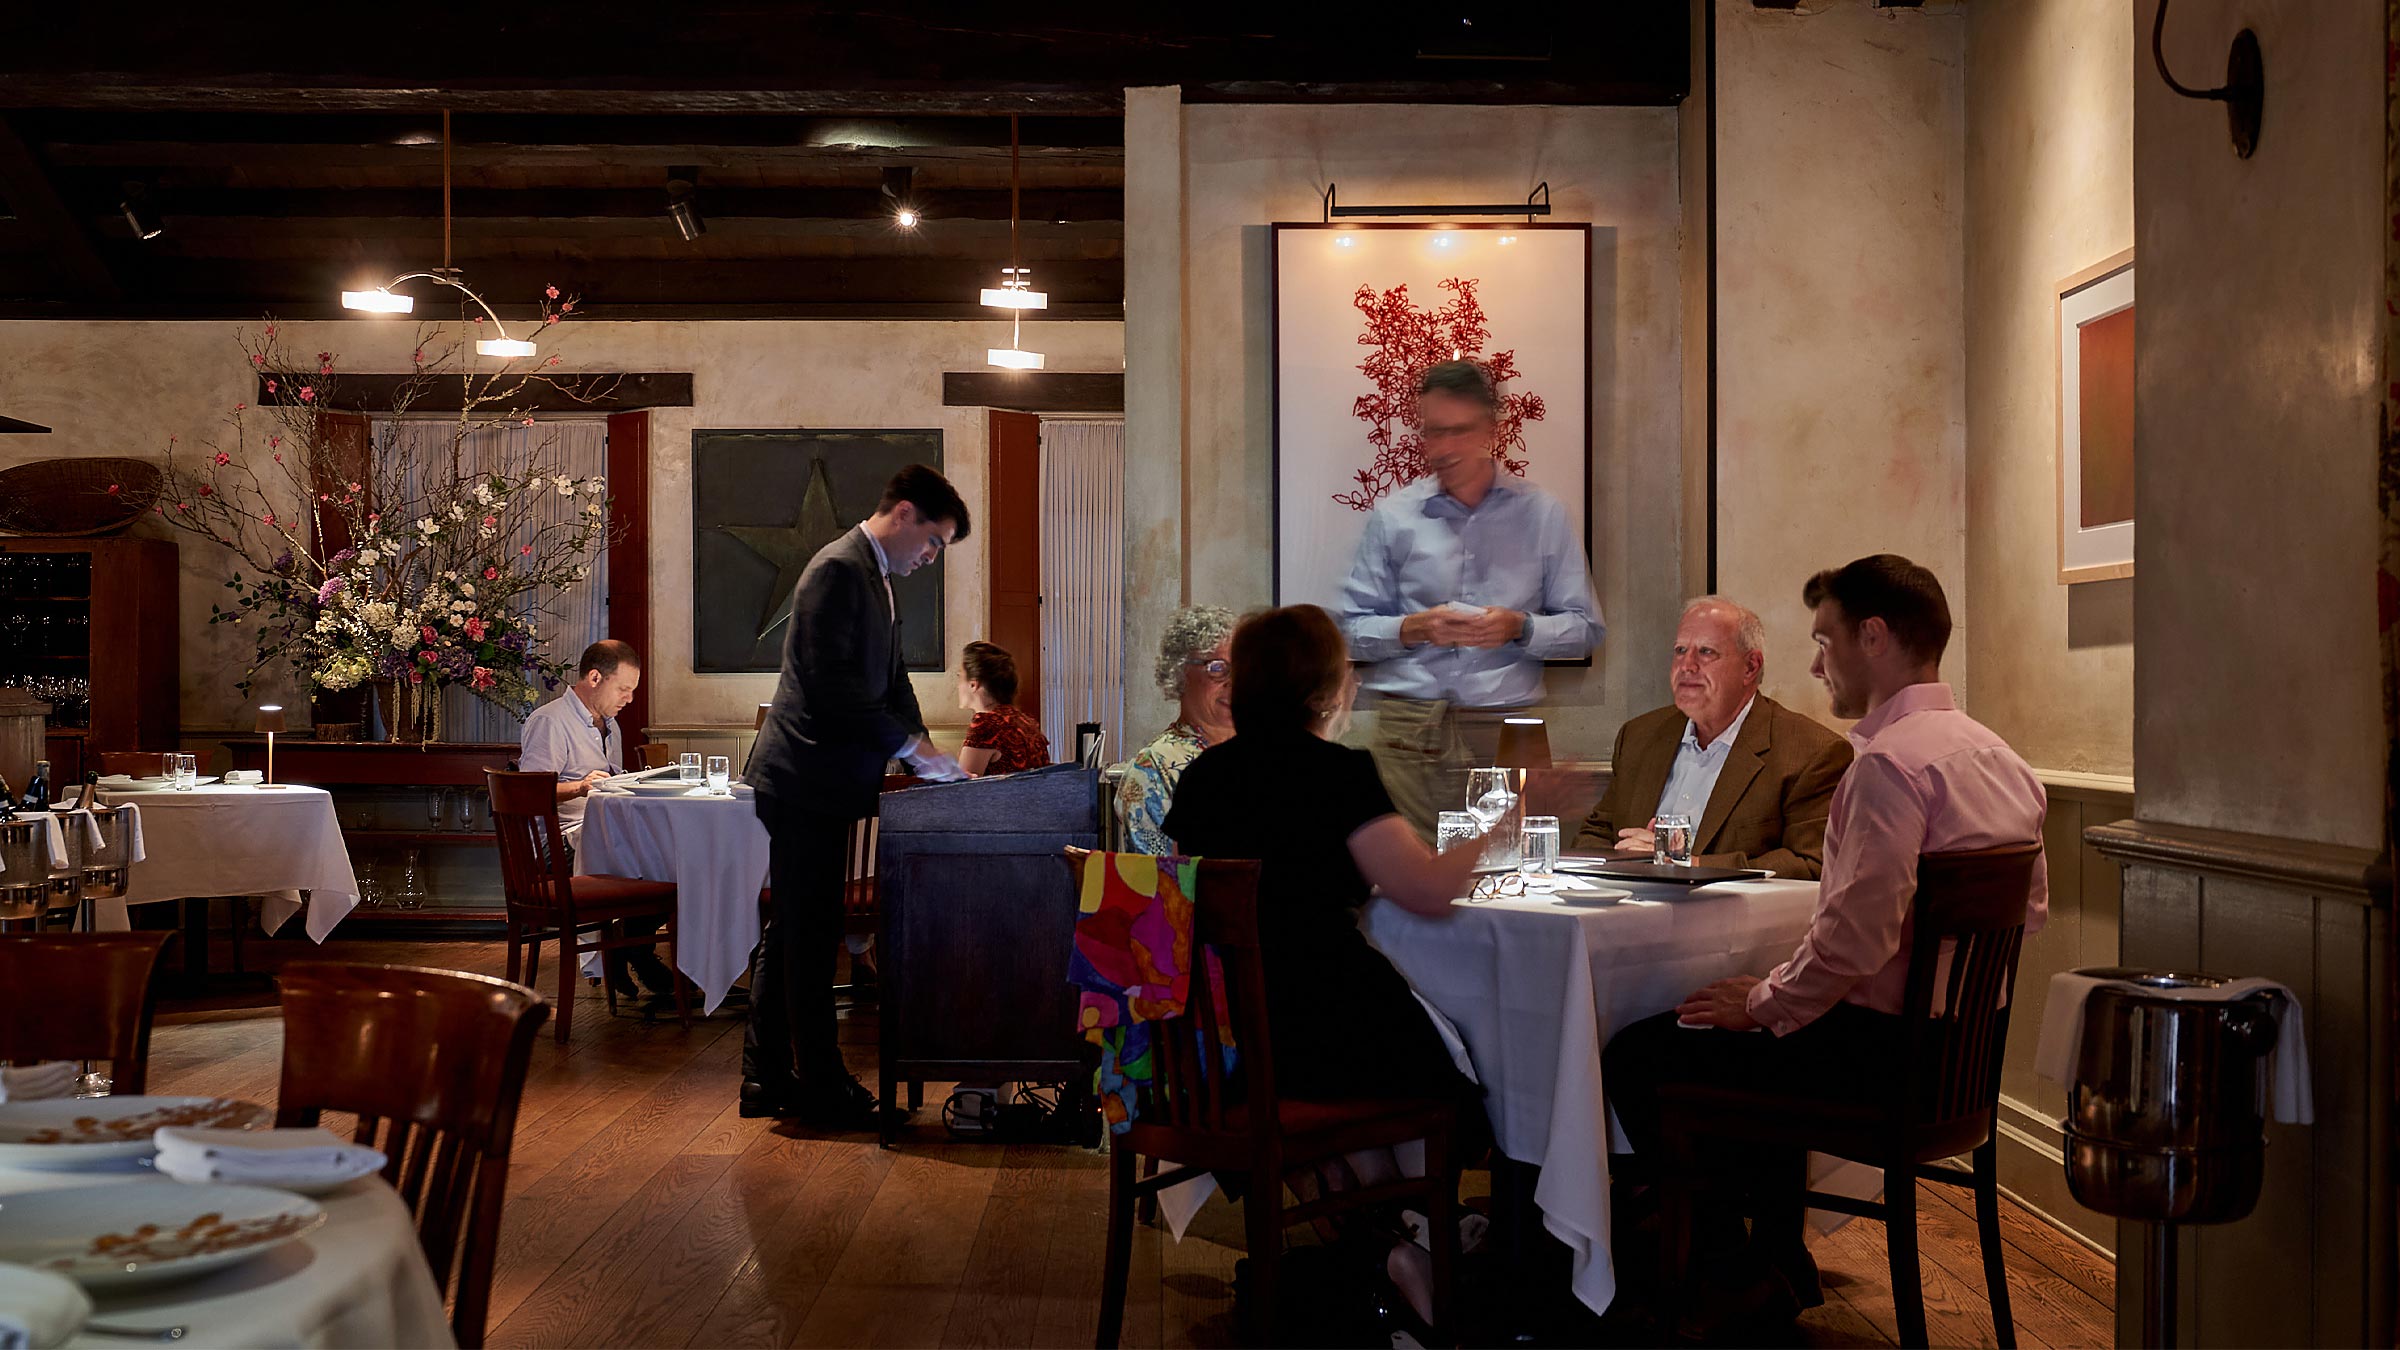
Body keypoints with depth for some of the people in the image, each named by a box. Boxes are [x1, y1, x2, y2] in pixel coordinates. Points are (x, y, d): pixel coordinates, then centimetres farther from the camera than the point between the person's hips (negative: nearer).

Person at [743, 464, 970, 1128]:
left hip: (812, 782, 11)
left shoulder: (874, 577, 17)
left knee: (791, 934, 14)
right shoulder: (839, 570, -15)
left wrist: (922, 753, 7)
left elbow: (889, 677, 20)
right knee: (811, 936, -4)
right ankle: (823, 1091, 3)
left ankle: (767, 1079, 22)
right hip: (806, 781, -11)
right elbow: (828, 683, -23)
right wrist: (908, 745, -19)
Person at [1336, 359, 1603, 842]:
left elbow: (1584, 629, 9)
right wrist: (1415, 629, -9)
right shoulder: (1392, 516, 11)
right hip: (1408, 728, 0)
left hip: (1504, 732, 0)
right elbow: (1352, 631, 8)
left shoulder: (1541, 514, 10)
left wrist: (1519, 628, -8)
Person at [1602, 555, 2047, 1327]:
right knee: (1761, 1044, 31)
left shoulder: (1892, 762, -22)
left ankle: (1733, 1277, 15)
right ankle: (1776, 1254, 32)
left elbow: (1855, 940, -27)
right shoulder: (1999, 759, 8)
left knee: (1635, 1057, 0)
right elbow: (2029, 912, 16)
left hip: (1879, 1055, -10)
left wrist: (1762, 1002, -9)